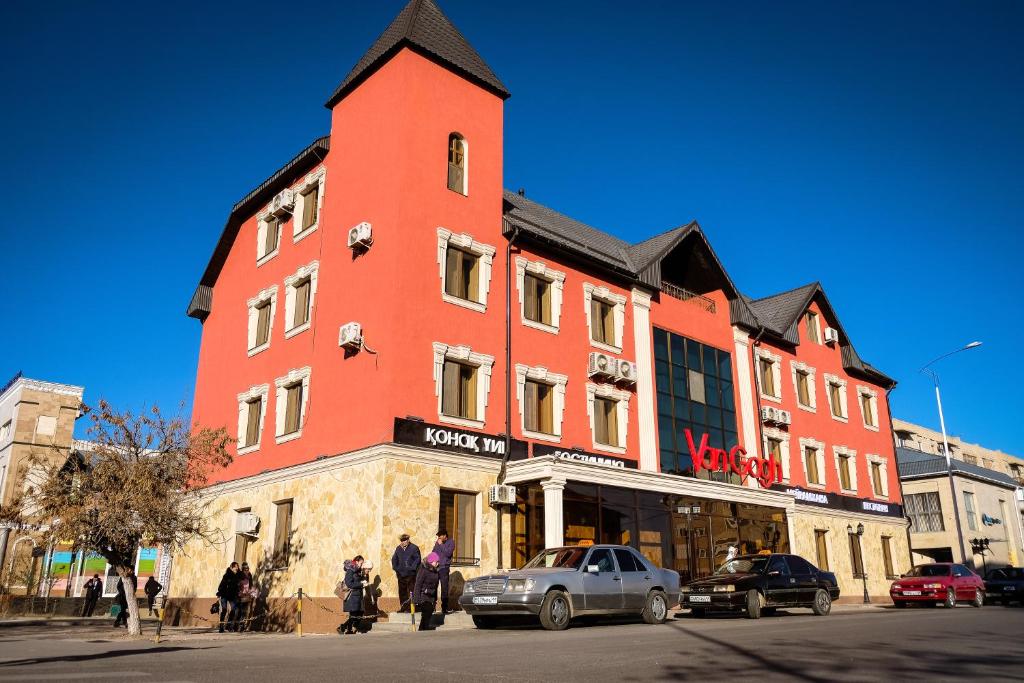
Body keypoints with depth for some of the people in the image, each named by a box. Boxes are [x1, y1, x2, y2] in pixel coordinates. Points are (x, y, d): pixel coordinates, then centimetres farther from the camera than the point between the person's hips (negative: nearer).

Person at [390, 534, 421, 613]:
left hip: (410, 574, -5)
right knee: (402, 592, 8)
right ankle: (403, 607, 16)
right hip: (401, 574, 5)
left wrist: (412, 568, -13)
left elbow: (417, 559, -7)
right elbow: (394, 559, 20)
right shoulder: (398, 549, 13)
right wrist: (395, 568, 6)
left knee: (411, 591, -7)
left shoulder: (414, 548, -4)